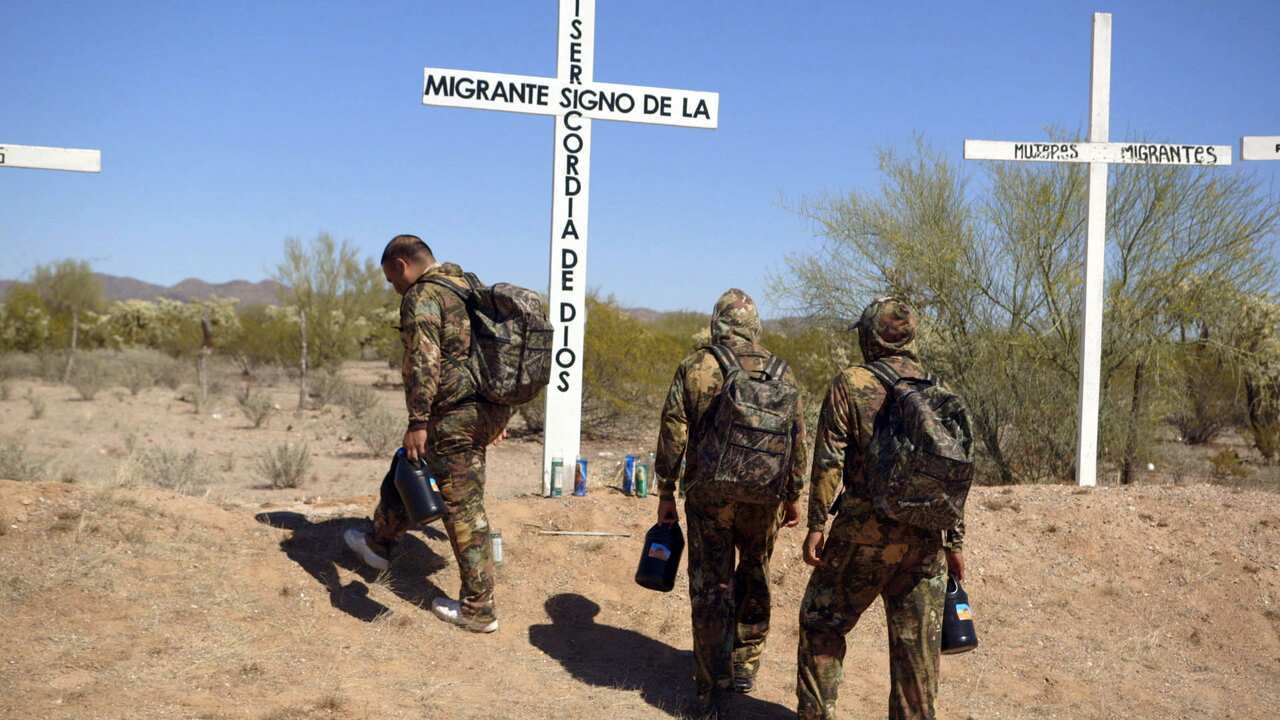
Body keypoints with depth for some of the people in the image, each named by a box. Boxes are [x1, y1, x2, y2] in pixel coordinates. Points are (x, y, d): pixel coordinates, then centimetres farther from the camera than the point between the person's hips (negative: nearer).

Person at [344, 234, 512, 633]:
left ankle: (478, 609, 4)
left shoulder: (422, 296, -10)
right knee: (412, 469, 25)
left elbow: (424, 363, -20)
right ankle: (379, 543, 41)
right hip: (492, 408, 9)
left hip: (456, 414, -9)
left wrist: (417, 423, -20)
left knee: (463, 507, -2)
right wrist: (498, 412, 25)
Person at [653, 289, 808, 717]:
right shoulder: (781, 373, 2)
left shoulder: (694, 369, -4)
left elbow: (672, 435, -5)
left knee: (711, 588, 5)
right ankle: (745, 667, 32)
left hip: (709, 496, -2)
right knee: (755, 578, 22)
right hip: (765, 498, 2)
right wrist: (793, 496, 15)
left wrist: (666, 493, 3)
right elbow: (797, 439, 5)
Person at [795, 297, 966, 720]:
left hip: (865, 531, -4)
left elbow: (828, 462, -10)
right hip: (924, 540, 4)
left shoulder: (850, 385, -6)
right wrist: (955, 542, 13)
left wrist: (817, 523, -3)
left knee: (822, 623, 12)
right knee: (917, 641, 11)